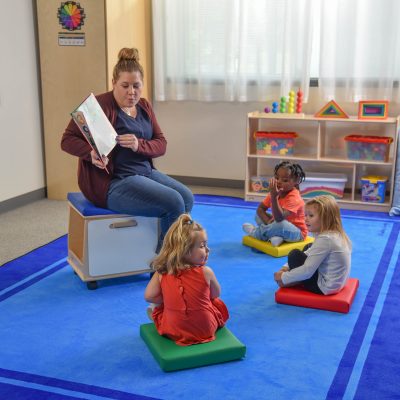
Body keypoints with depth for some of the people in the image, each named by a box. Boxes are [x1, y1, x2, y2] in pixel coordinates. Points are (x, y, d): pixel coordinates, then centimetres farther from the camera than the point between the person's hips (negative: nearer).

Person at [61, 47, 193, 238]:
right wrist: (92, 154, -30)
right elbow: (67, 140, -10)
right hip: (111, 182, -7)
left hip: (145, 172, 7)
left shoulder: (144, 106, 10)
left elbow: (161, 144, 6)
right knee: (173, 203, -21)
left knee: (186, 198, -11)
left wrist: (139, 145, -17)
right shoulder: (99, 105, -11)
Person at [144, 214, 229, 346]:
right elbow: (216, 294, -2)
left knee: (158, 307, 30)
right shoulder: (206, 272, -18)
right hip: (206, 329, -1)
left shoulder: (161, 273, -13)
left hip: (173, 331, 1)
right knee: (218, 303, 29)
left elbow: (149, 296, -7)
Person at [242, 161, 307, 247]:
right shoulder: (275, 192, -4)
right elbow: (260, 209, -1)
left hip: (297, 233, -8)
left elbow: (279, 218, -41)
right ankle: (276, 235, -17)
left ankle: (256, 233, -10)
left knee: (281, 225, -39)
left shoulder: (294, 198, -28)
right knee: (258, 215, 3)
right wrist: (268, 221, -22)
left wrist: (274, 197, -49)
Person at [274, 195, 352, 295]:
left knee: (294, 255, -10)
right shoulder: (335, 233, 4)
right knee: (308, 248, 22)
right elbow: (309, 252, 13)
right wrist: (287, 267, 5)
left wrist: (283, 277, -12)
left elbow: (307, 271, -26)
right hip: (336, 282, 10)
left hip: (324, 287, -10)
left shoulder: (325, 239, -27)